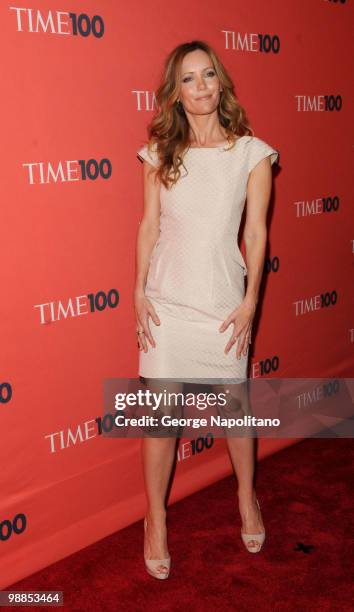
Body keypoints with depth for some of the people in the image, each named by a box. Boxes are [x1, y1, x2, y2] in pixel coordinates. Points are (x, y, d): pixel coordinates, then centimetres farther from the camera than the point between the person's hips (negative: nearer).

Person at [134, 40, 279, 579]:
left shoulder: (251, 153, -2)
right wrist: (139, 293, 0)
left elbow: (256, 232, -1)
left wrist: (250, 301, -4)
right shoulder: (160, 153, 3)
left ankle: (247, 500, 38)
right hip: (166, 301, 1)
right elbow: (149, 225, 5)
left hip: (223, 301, -1)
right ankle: (156, 520, 23)